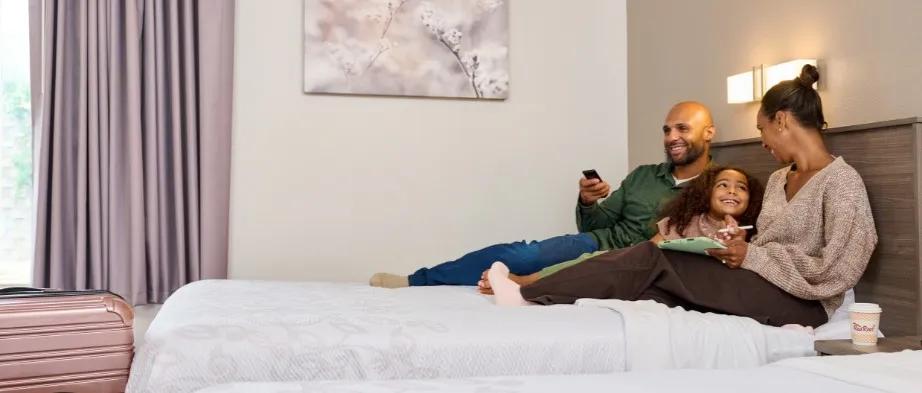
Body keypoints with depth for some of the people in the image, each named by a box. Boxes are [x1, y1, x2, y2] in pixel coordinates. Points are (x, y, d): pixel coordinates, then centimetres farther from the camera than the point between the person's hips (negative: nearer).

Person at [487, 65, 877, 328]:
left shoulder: (842, 180, -8)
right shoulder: (778, 180, 17)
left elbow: (837, 271, -17)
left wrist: (752, 256, -15)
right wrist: (743, 246, -1)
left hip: (799, 302, -8)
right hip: (758, 285, 8)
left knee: (653, 258, -21)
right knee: (653, 294, -20)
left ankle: (529, 296, -20)